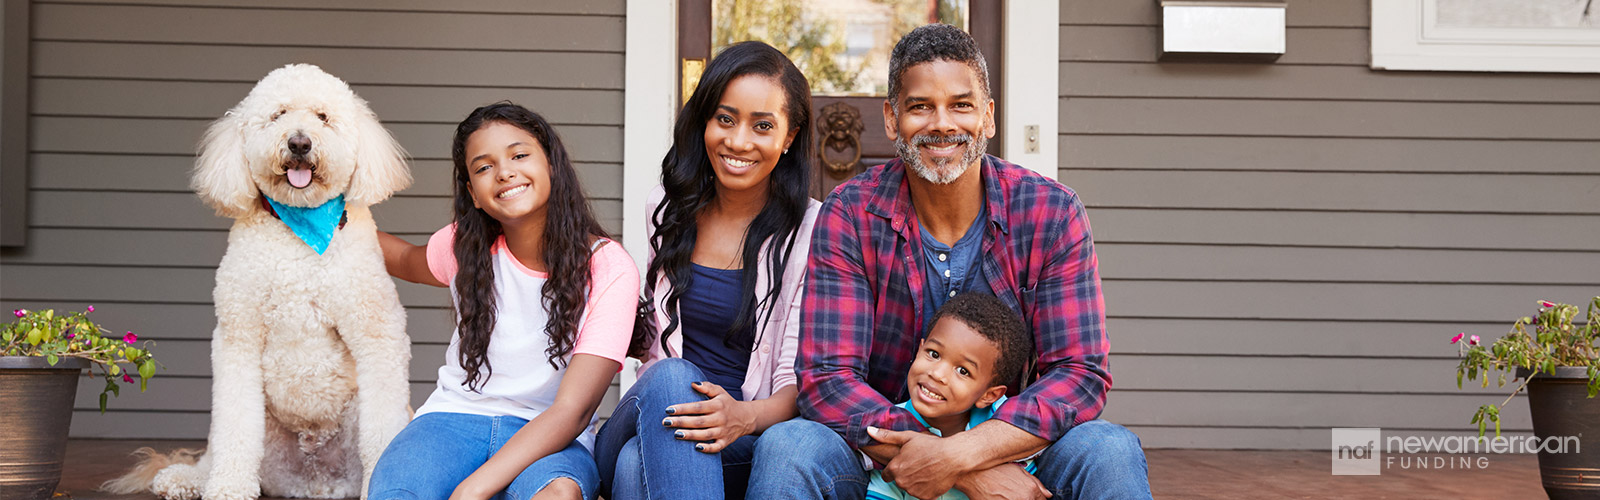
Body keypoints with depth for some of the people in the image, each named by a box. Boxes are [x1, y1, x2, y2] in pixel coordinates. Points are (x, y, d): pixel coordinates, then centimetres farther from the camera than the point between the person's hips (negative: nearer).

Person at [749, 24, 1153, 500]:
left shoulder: (1052, 212, -7)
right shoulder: (849, 216, -9)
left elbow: (1081, 375, -12)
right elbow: (826, 380, -17)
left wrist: (961, 454, -29)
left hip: (1012, 448, 0)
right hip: (879, 457, 0)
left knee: (1111, 451, -29)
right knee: (787, 447, -29)